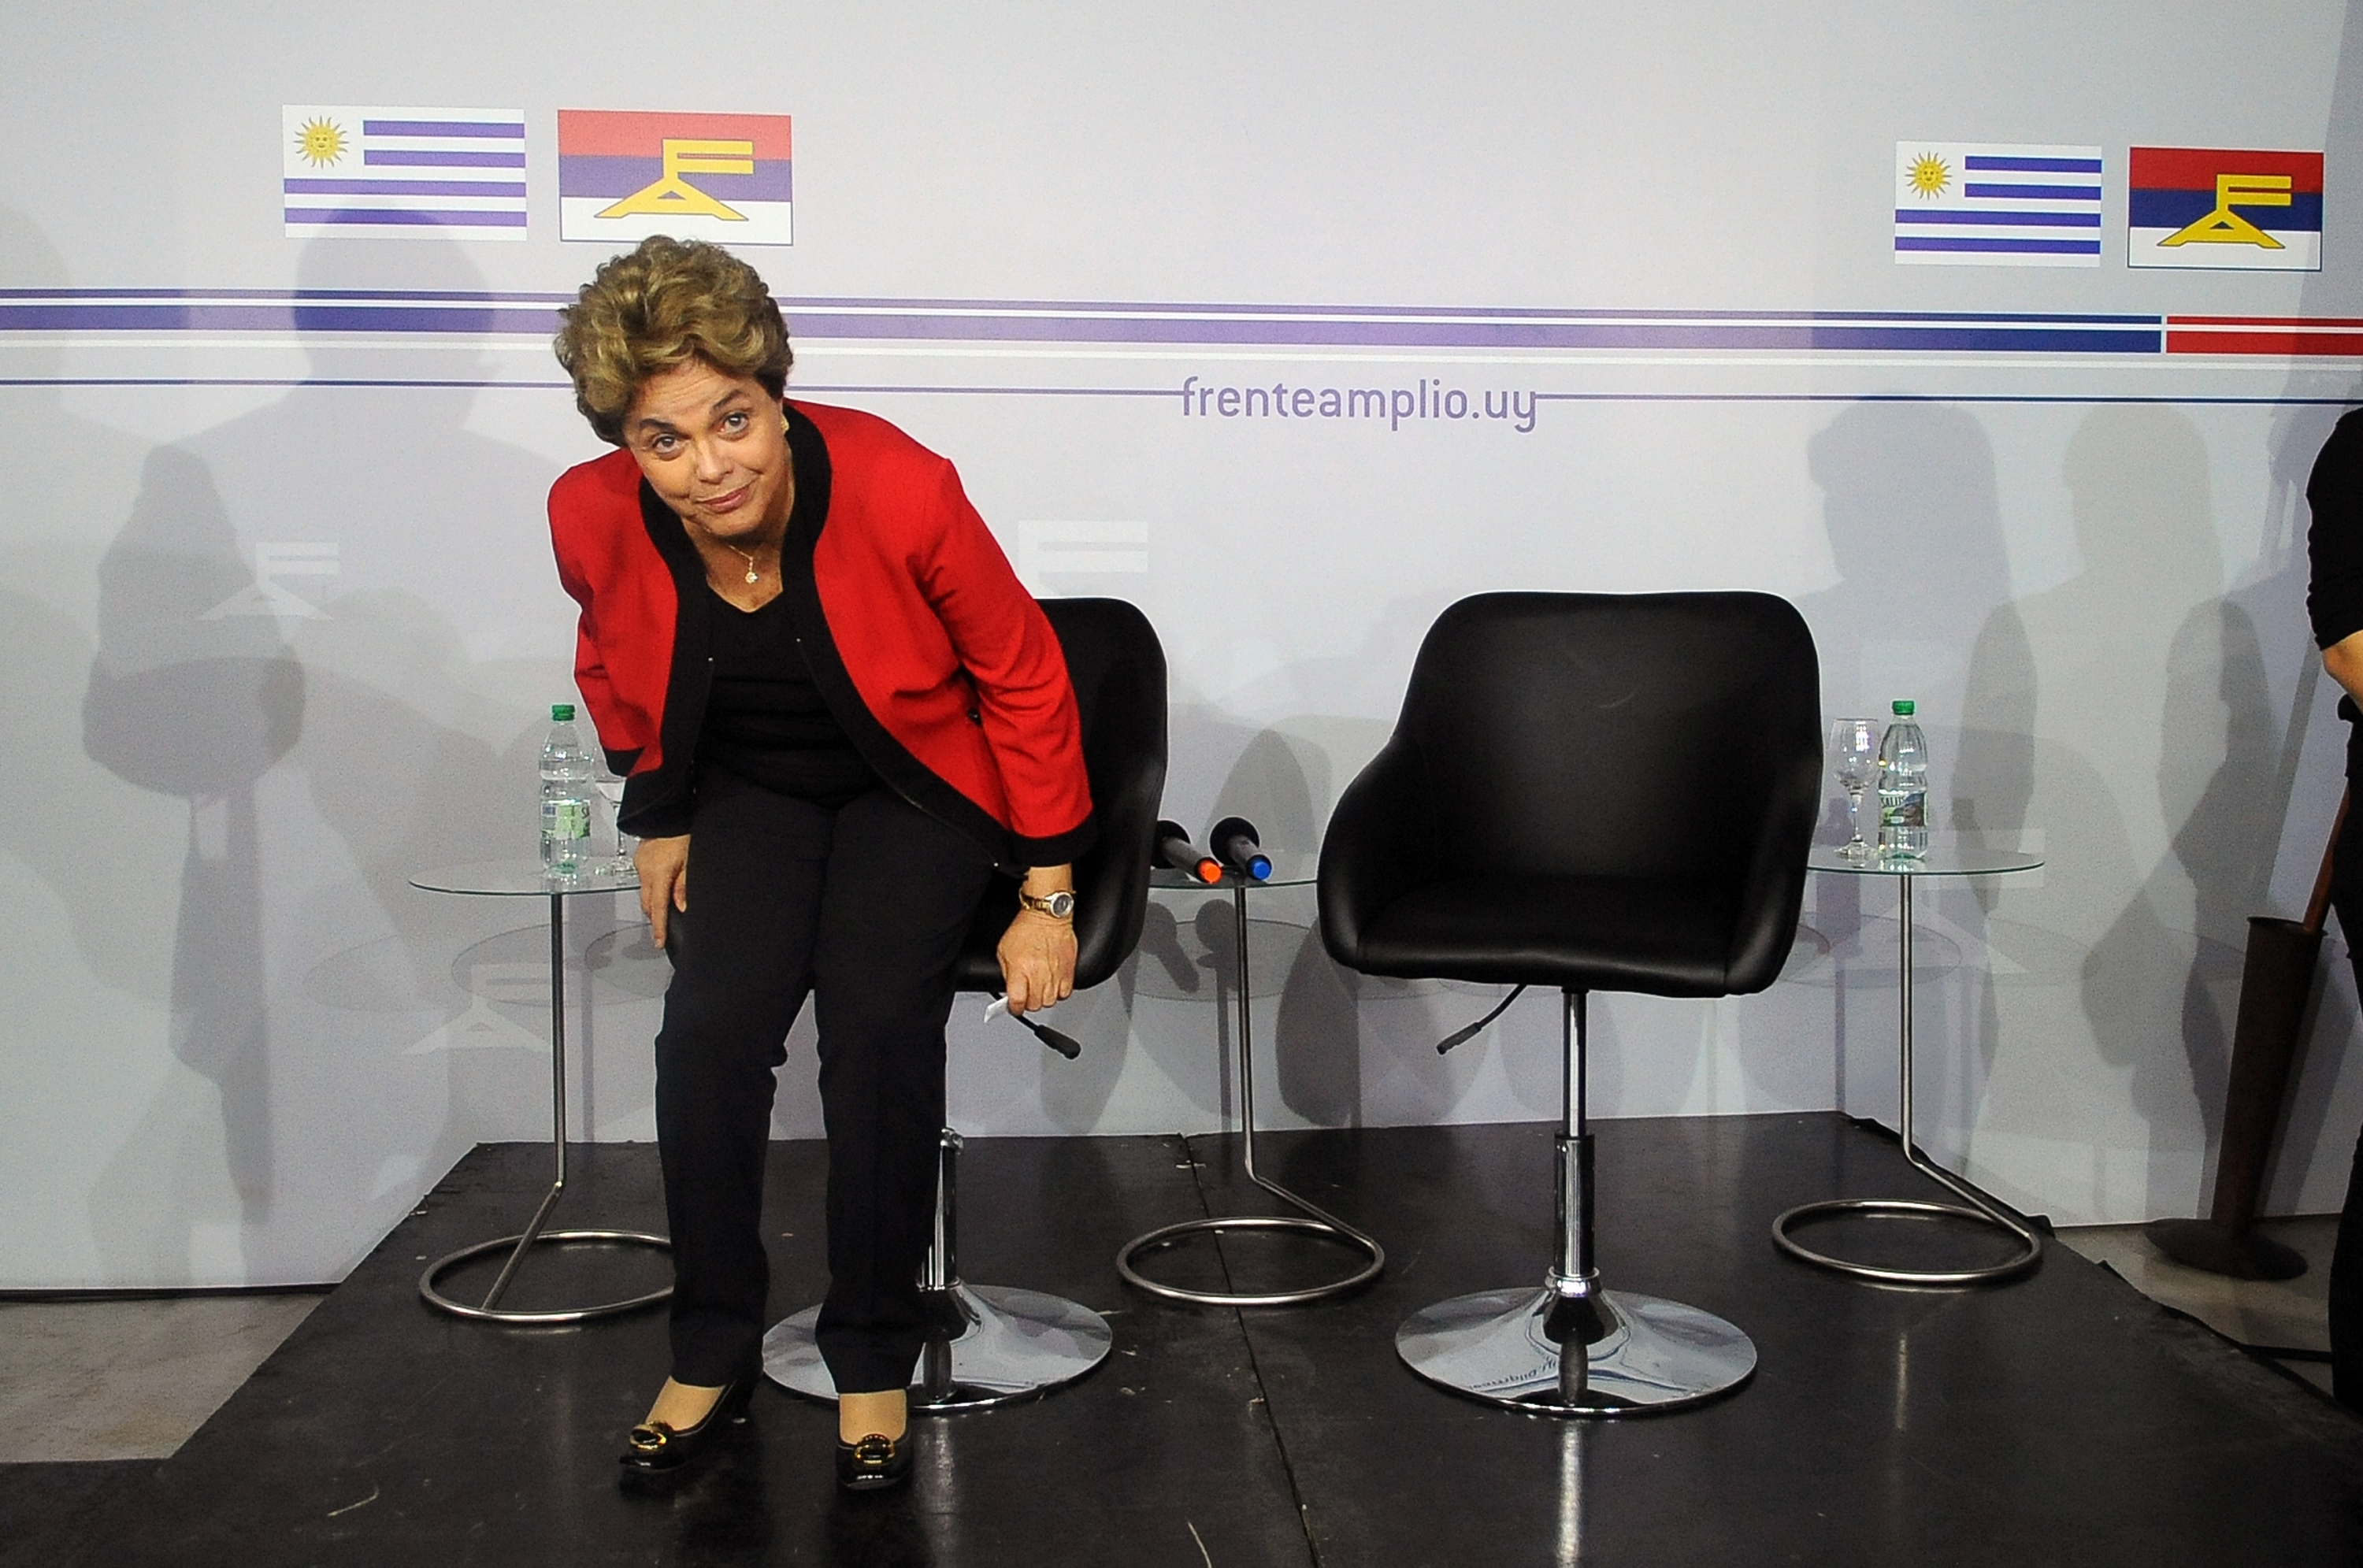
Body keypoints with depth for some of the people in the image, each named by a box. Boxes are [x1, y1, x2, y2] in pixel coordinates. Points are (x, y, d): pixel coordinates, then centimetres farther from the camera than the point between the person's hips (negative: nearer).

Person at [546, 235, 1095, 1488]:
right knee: (710, 1027, -21)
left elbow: (1022, 677, -15)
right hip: (748, 786, 3)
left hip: (912, 783, -2)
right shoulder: (592, 516, -20)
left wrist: (1047, 892, -13)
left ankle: (873, 1362, -6)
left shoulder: (900, 490, -29)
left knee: (876, 1023, -25)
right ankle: (711, 1356, -1)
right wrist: (659, 819, 9)